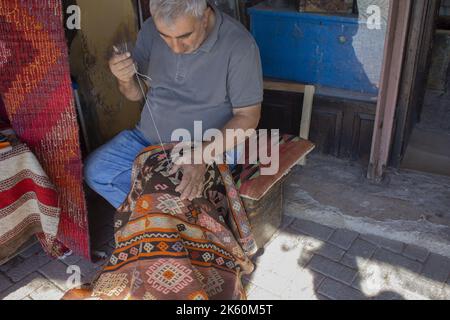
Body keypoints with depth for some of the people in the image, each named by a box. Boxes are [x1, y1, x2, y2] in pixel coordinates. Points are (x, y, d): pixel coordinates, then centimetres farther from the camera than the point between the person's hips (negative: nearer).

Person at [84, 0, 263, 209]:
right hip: (148, 137, 5)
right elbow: (136, 94, 4)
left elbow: (247, 117, -18)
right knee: (95, 171, -6)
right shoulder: (151, 30, -8)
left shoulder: (239, 45, -22)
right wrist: (126, 80, -21)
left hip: (212, 147, -4)